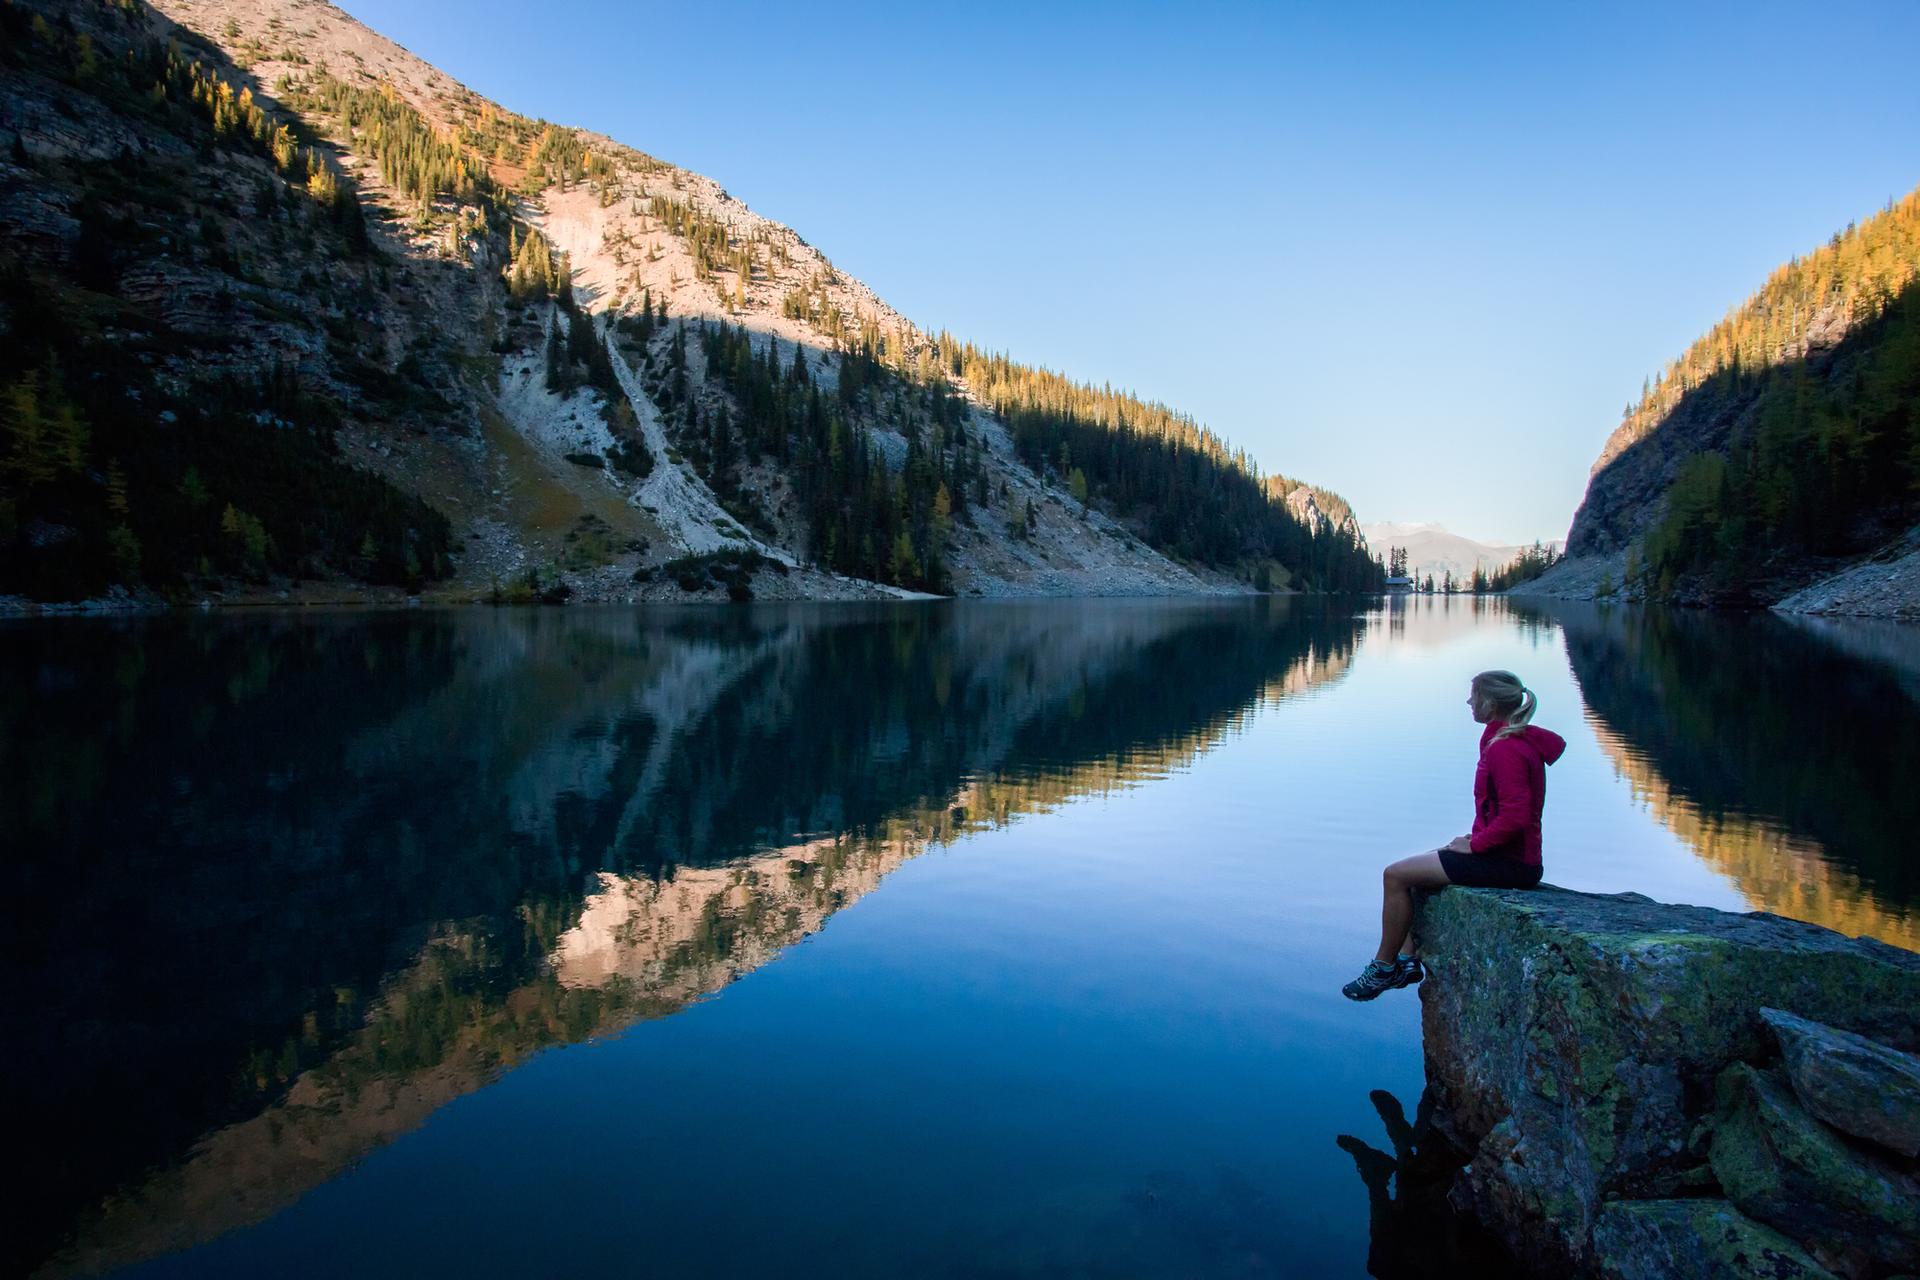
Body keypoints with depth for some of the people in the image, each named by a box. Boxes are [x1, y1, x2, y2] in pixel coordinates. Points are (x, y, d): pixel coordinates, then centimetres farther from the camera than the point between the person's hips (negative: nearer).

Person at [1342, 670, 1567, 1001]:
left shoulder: (1506, 749, -21)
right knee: (1412, 868, 21)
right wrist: (1477, 840, 11)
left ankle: (1384, 968, 1)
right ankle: (1407, 961, 17)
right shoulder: (1517, 741, 12)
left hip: (1507, 862, -11)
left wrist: (1474, 845, -15)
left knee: (1395, 874, -10)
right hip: (1507, 856, 11)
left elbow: (1515, 816, -28)